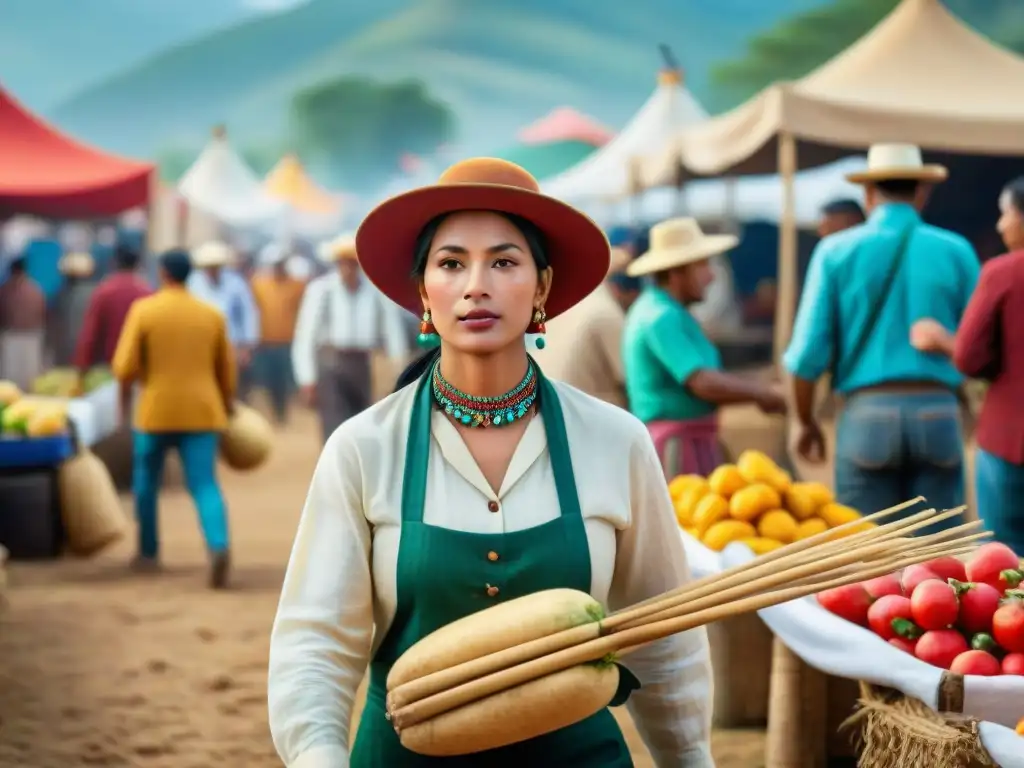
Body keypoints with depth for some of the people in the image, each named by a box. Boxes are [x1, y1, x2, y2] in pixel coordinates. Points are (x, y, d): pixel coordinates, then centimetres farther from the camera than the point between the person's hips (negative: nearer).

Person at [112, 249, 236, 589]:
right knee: (204, 484, -5)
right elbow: (226, 369, 12)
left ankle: (149, 552, 29)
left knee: (146, 481, 18)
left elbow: (124, 369, -8)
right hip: (202, 411, 2)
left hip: (156, 411, -2)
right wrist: (227, 404, 27)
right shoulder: (212, 315, 4)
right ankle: (219, 546, -28)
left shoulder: (143, 310, -5)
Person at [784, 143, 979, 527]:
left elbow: (809, 352, -2)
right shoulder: (955, 251, 2)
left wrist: (805, 421, 11)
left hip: (867, 413, -1)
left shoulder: (836, 252, 1)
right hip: (937, 412, 1)